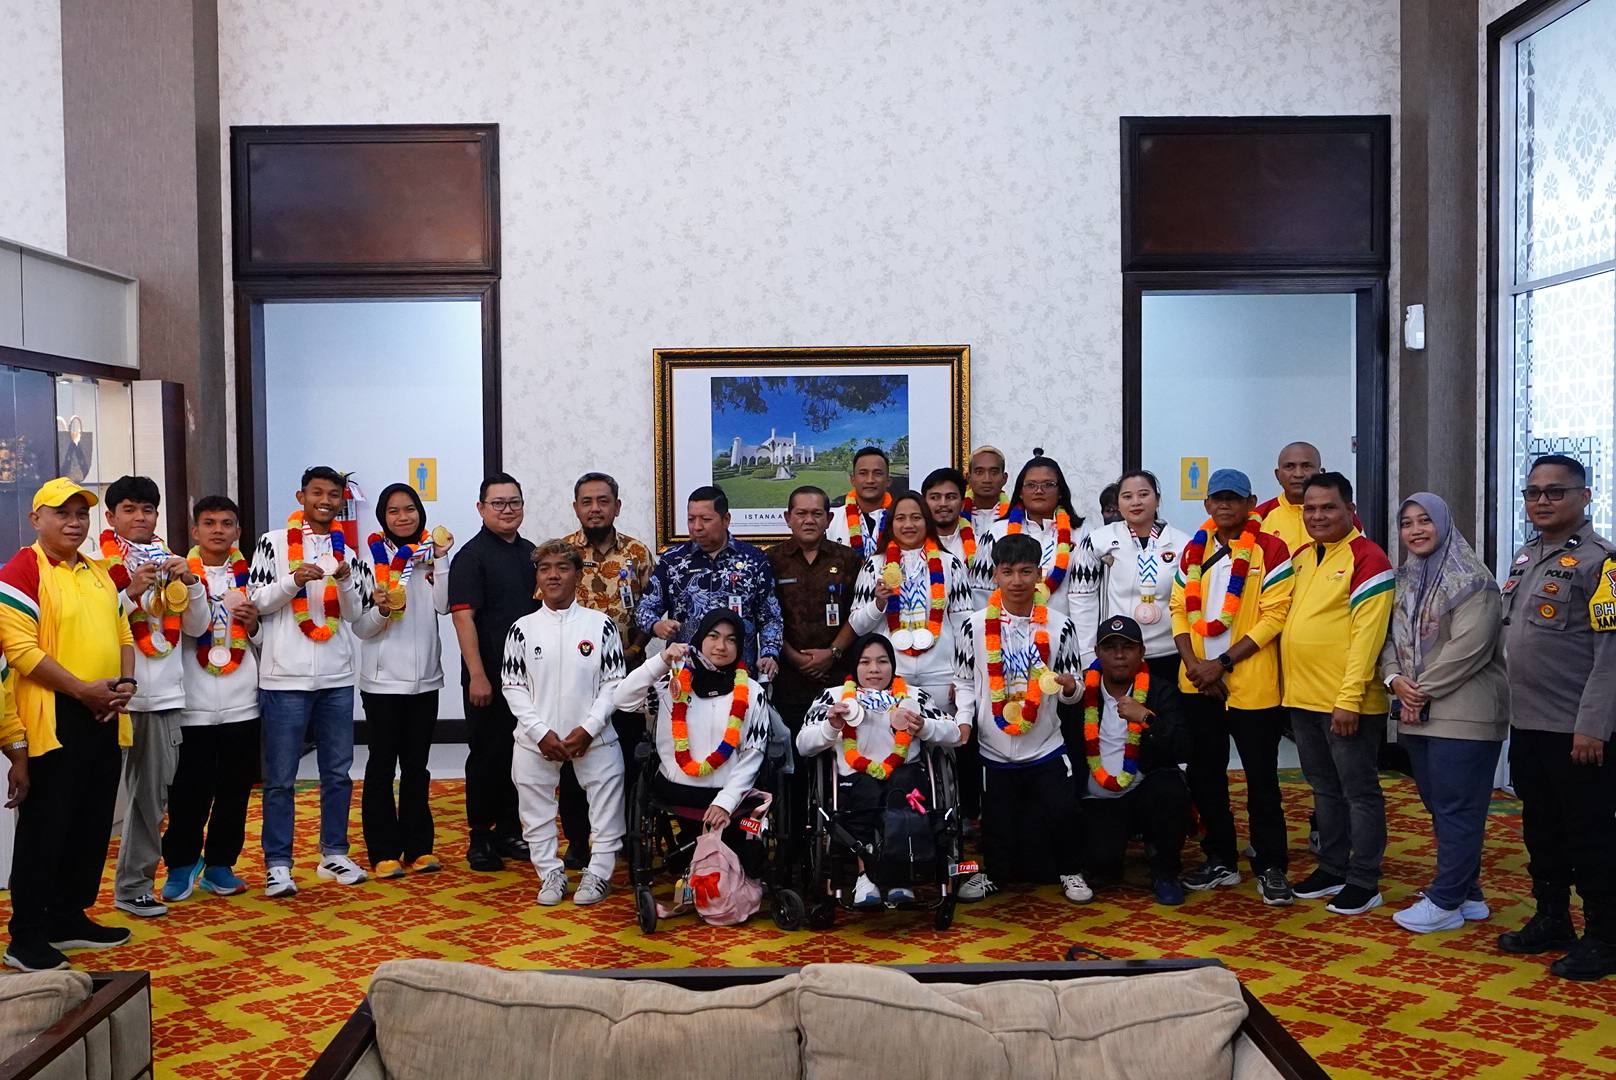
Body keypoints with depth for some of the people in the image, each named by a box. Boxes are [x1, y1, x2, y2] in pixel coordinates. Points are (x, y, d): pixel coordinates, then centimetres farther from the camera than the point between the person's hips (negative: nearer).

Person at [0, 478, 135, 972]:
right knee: (44, 830, -1)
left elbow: (123, 635, 19)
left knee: (92, 827, 13)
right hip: (54, 721, -7)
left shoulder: (98, 573, 16)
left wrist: (126, 682, 0)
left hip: (104, 719, 8)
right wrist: (82, 690, -18)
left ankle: (70, 918, 26)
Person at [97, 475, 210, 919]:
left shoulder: (170, 563, 15)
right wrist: (131, 592, -18)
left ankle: (135, 882, 15)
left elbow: (196, 627, 11)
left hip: (163, 695, 5)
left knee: (153, 793, 7)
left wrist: (190, 583, -3)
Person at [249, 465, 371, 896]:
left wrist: (344, 580, -12)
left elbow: (355, 612, 6)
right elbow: (257, 603, -2)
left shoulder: (347, 551, 11)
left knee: (338, 772, 11)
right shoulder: (273, 543, 0)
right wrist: (294, 580, -17)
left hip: (337, 677, 4)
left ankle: (334, 854, 22)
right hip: (286, 676, -4)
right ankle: (278, 864, 9)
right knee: (280, 778, 1)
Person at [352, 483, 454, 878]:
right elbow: (361, 627, -3)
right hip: (382, 677, -3)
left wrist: (440, 559, -15)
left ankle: (419, 847, 17)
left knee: (417, 765, 10)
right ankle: (383, 852, 9)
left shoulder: (431, 552, 5)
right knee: (382, 765, 3)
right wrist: (380, 610, -23)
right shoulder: (371, 555, -2)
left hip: (424, 676, 3)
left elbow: (443, 605, -10)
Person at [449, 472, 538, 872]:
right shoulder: (472, 556, -8)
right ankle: (479, 839, 12)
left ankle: (509, 832, 23)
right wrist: (477, 675, -21)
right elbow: (463, 617, -15)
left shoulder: (531, 553, 13)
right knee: (487, 756, 1)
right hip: (489, 678, -6)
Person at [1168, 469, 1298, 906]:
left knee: (1261, 777, 3)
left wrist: (1222, 662, -16)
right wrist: (1192, 662, -8)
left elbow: (1273, 617, -11)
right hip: (1198, 684, 5)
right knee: (1205, 773, 12)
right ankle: (1220, 859, 26)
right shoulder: (1193, 550, 10)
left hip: (1252, 684, -5)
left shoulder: (1270, 550, -6)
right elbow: (1179, 609, 8)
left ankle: (1271, 867, 15)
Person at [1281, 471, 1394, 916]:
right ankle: (1332, 869, 28)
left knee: (1359, 791, 3)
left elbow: (1367, 633, -16)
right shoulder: (1299, 556, 12)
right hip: (1302, 696, 8)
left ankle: (1363, 882, 11)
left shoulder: (1367, 558, -11)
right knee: (1324, 788, 17)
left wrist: (1349, 698, -20)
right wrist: (1291, 686, 11)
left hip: (1346, 702, -7)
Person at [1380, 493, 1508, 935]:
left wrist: (1423, 691, -14)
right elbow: (1391, 638, 12)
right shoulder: (1404, 580, 15)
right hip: (1416, 713, 8)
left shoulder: (1471, 580, -8)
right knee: (1439, 807, 13)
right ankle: (1467, 894, 24)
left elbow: (1468, 646, -17)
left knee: (1456, 809, -3)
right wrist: (1395, 679, -7)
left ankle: (1444, 903, 2)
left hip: (1462, 713, -8)